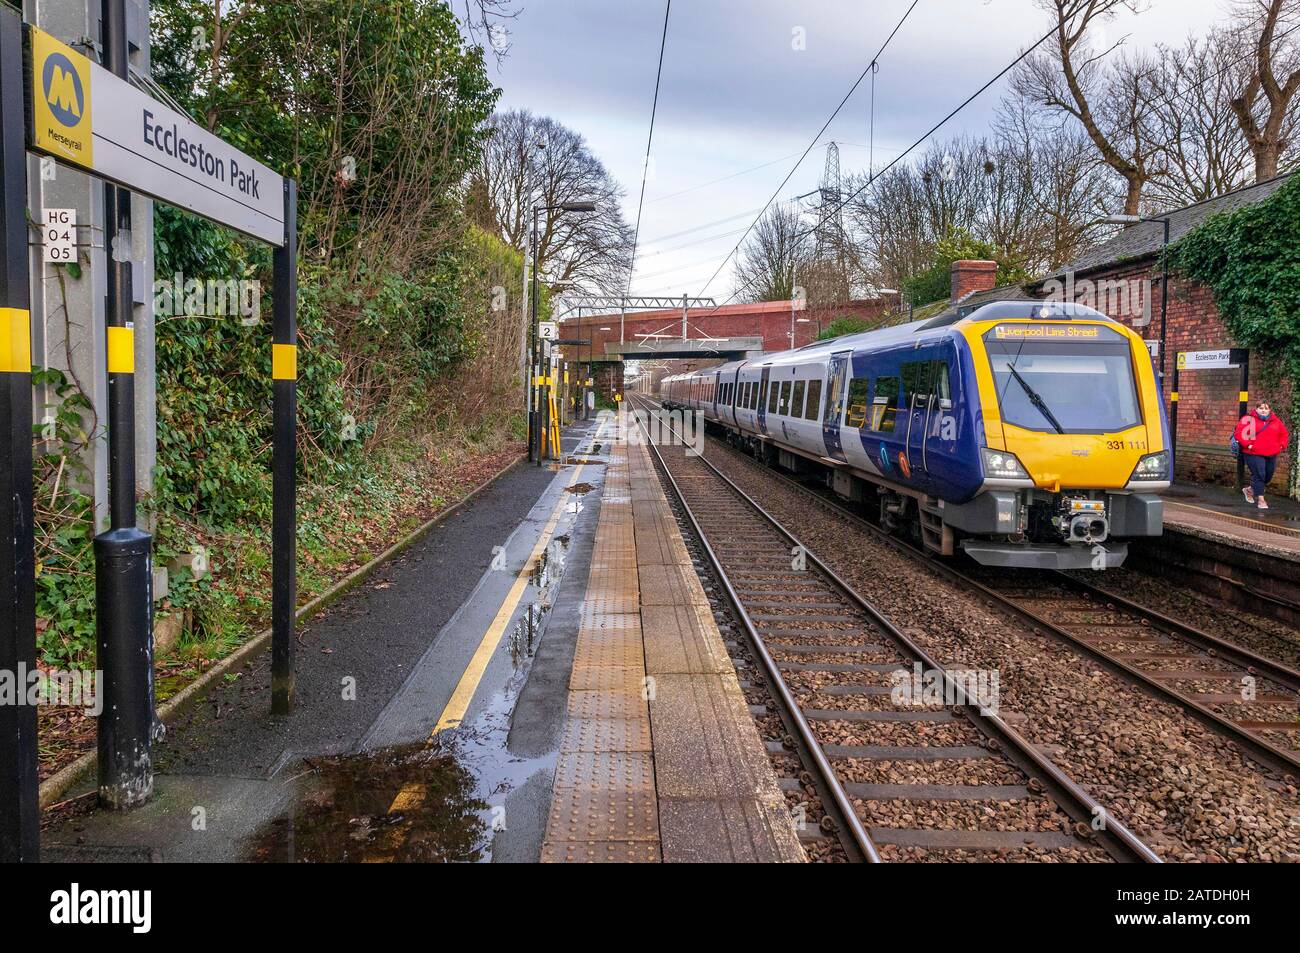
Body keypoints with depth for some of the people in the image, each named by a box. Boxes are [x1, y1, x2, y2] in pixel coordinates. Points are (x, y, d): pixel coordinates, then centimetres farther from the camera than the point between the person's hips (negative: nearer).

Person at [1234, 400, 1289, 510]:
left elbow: (1284, 434, 20)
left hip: (1271, 455, 6)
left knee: (1268, 476, 12)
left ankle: (1250, 490, 33)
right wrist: (1248, 445, -17)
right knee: (1258, 475, -9)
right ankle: (1260, 499, -2)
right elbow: (1239, 433, -11)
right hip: (1254, 454, -6)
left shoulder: (1276, 421, 10)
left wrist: (1281, 445, 6)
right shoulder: (1249, 419, -5)